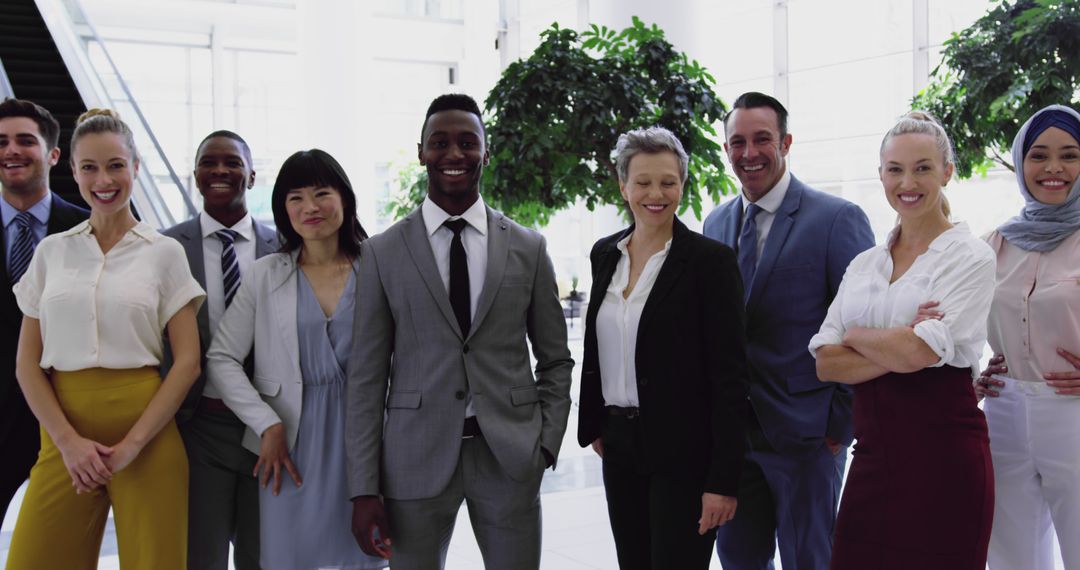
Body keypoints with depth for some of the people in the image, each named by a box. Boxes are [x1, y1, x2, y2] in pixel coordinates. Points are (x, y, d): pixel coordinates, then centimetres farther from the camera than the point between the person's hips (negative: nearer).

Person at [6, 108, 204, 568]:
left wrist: (131, 444, -11)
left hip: (146, 431, -2)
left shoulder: (165, 252, 2)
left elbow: (187, 361, -2)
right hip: (64, 436, 2)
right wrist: (68, 440, -8)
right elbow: (28, 362, 6)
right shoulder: (52, 251, 9)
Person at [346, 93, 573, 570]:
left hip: (510, 458, 1)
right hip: (415, 459, -1)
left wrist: (547, 443, -1)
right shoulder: (383, 253, 1)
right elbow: (366, 375, 0)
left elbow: (555, 360, 10)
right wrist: (364, 490, -4)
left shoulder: (528, 248, 4)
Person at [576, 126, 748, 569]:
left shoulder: (710, 259, -11)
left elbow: (729, 374, -13)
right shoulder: (605, 254, 7)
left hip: (682, 453, -5)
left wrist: (723, 478, -16)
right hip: (619, 446, 6)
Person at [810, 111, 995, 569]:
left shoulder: (970, 257, -4)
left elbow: (920, 351, -17)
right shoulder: (864, 264, 12)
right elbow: (825, 363, 2)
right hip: (873, 452, 5)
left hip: (942, 456, -5)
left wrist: (855, 335, -1)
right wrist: (897, 350, -11)